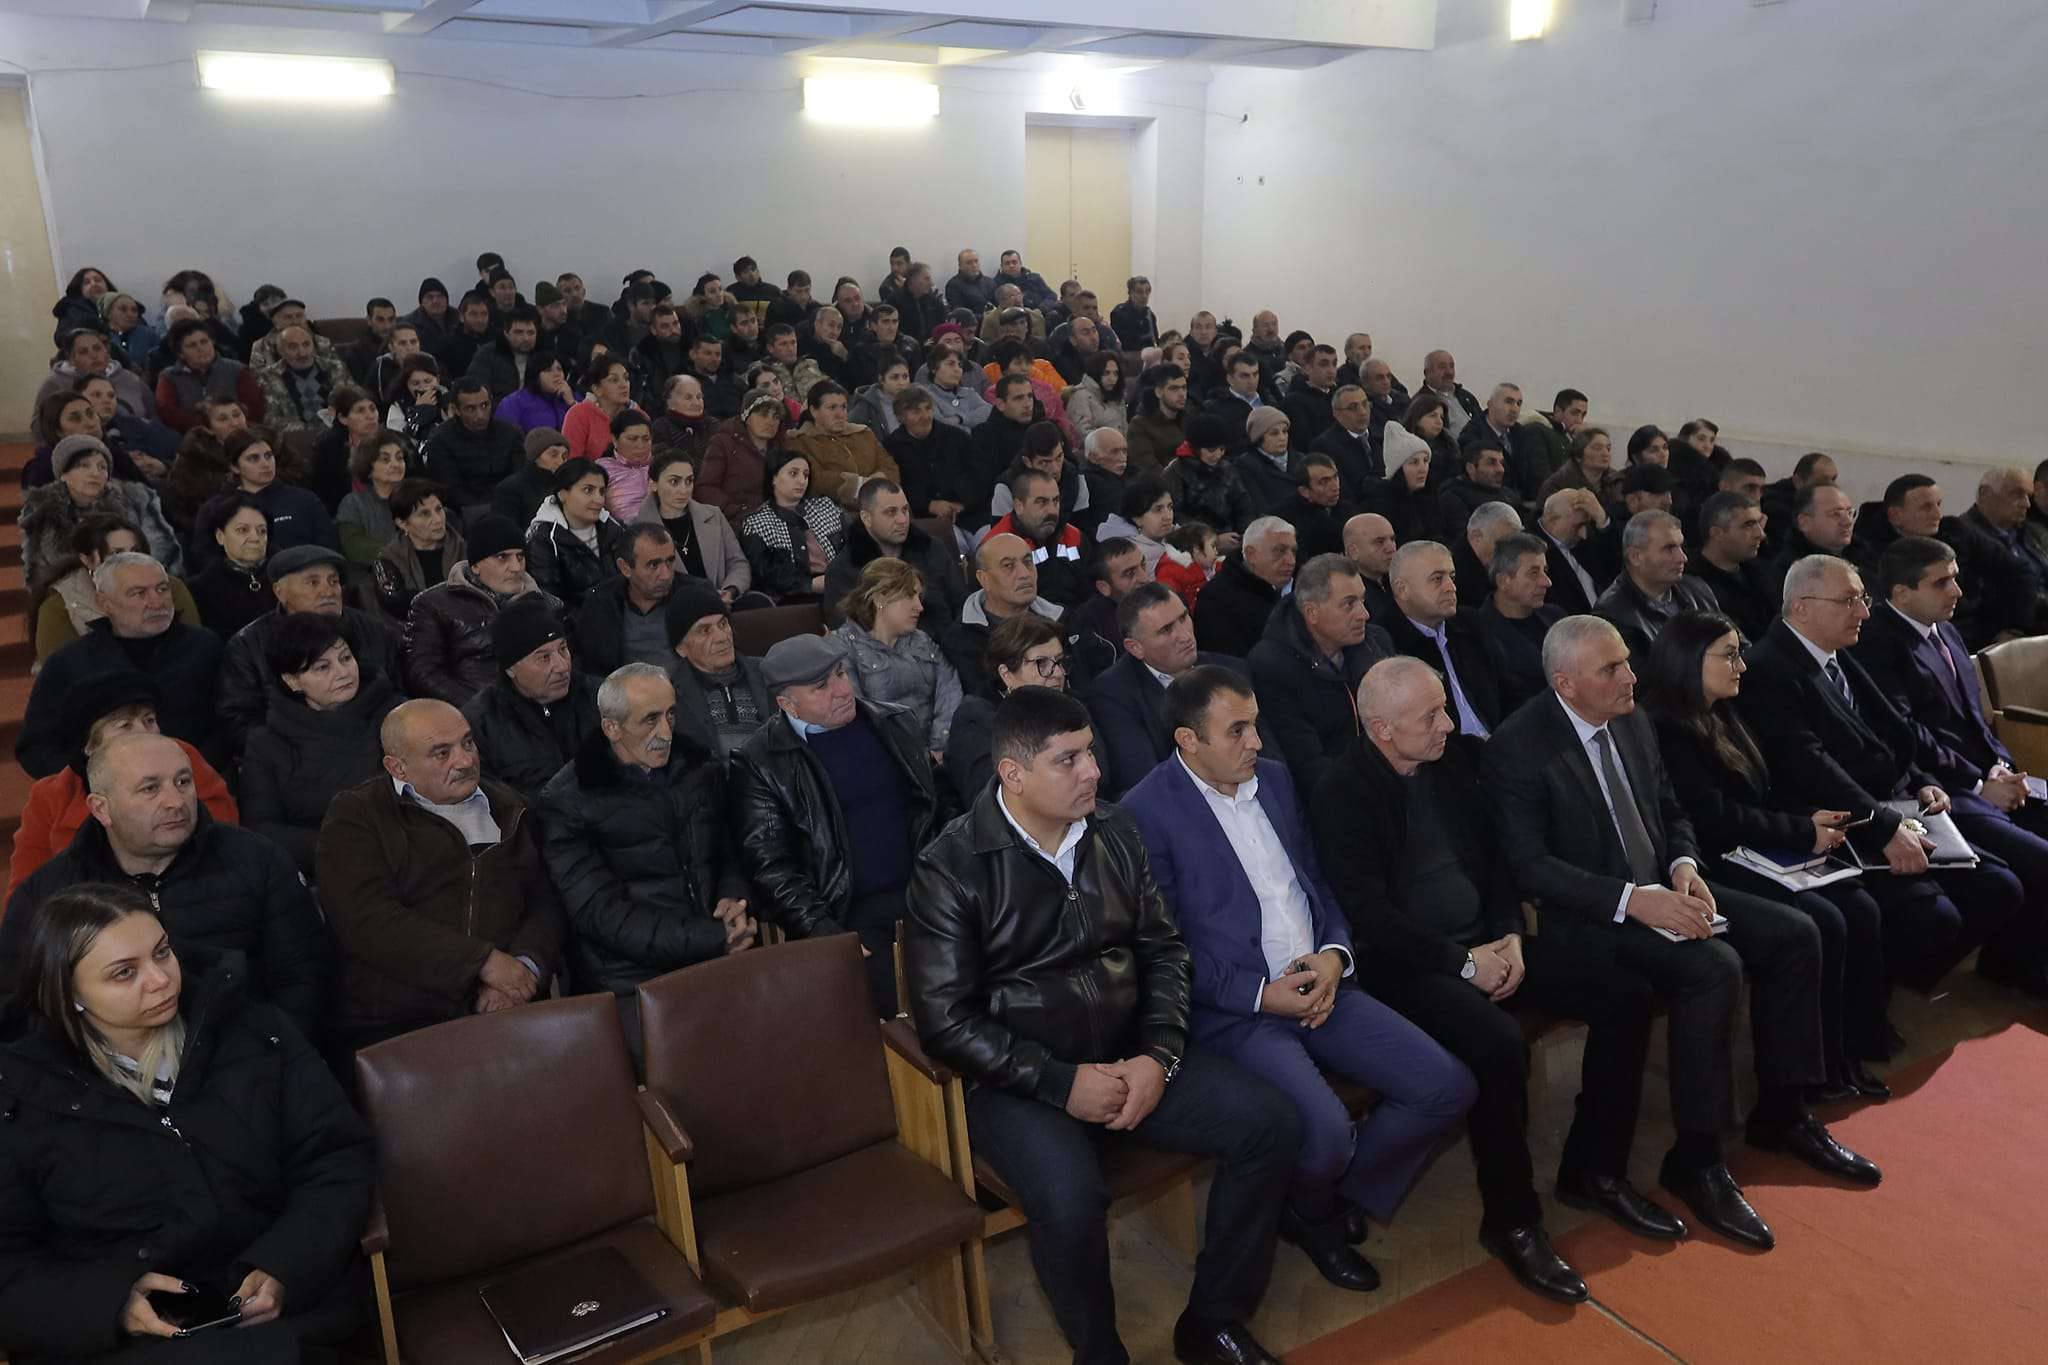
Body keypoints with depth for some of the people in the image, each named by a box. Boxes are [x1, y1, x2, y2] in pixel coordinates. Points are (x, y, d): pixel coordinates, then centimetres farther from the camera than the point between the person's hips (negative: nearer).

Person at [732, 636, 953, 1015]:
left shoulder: (898, 724, 15)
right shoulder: (759, 765, 0)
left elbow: (941, 807, 20)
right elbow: (770, 868, -4)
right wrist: (827, 935, -14)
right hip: (851, 917, -4)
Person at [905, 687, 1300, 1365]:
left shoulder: (1116, 834, 3)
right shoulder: (951, 868, -12)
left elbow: (1164, 950, 7)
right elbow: (946, 1020, -13)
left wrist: (1158, 1057, -10)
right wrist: (1062, 1081, -18)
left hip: (1131, 1055, 5)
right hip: (1020, 1080, -5)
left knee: (1270, 1123, -11)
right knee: (1071, 1201, -32)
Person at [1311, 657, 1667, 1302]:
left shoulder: (1450, 760, 8)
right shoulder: (1342, 792, -14)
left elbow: (1495, 854, 15)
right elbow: (1367, 912, -19)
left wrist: (1510, 935, -1)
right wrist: (1463, 963, -17)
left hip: (1487, 940, 8)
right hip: (1408, 963, -8)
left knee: (1625, 994, -4)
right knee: (1499, 1044, -33)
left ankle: (1593, 1171, 11)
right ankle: (1511, 1220, -9)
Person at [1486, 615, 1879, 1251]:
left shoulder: (1632, 722, 7)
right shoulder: (1519, 747, -18)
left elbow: (1671, 812, 17)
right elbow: (1530, 864, -22)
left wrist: (1684, 865, -5)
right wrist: (1632, 900, -28)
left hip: (1662, 890, 8)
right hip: (1588, 916, -8)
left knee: (1795, 934, -3)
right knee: (1713, 966, -29)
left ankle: (1782, 1113, 14)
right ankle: (1695, 1160, -14)